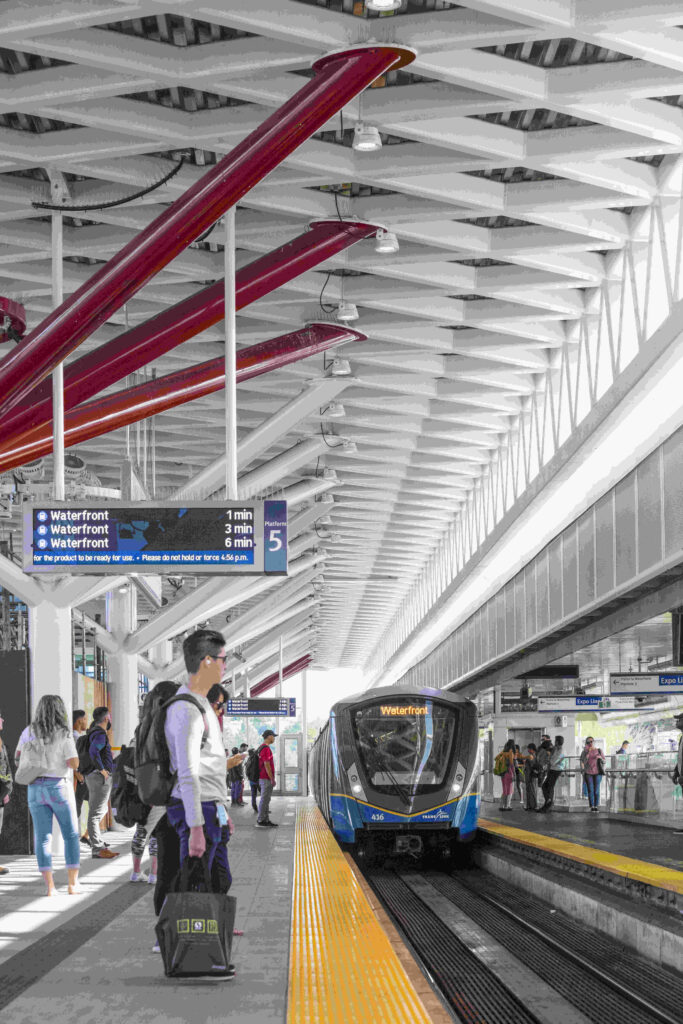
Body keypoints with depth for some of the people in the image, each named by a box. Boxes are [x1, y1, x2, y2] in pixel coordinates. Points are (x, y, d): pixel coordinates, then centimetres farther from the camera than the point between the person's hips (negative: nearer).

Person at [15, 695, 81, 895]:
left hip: (36, 788, 3)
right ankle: (73, 884, 3)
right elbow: (74, 763, -14)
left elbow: (18, 757, 11)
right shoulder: (64, 733, -11)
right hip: (59, 787, -3)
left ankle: (49, 886, -4)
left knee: (43, 837, 3)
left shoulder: (29, 731, 1)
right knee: (71, 835, 8)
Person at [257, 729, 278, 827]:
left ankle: (266, 819, 16)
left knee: (266, 800, 12)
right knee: (264, 799, -7)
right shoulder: (266, 748, -17)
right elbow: (267, 765, -21)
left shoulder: (262, 748, 17)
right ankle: (261, 820, -6)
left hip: (264, 778, 11)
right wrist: (272, 779, -18)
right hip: (266, 778, -11)